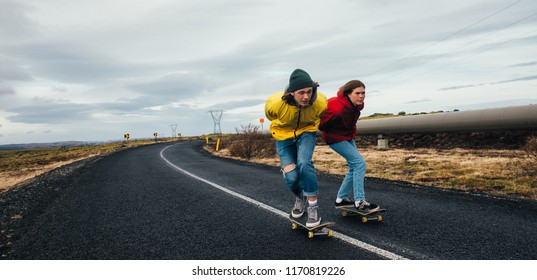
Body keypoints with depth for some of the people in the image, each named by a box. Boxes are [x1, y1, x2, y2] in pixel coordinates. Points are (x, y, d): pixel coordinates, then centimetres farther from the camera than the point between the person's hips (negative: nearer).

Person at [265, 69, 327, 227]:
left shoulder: (320, 102, -28)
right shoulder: (275, 103, -33)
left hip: (306, 132, 0)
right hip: (283, 136, 0)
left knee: (304, 164, -28)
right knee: (291, 177, -10)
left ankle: (313, 206, -9)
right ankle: (300, 198, 26)